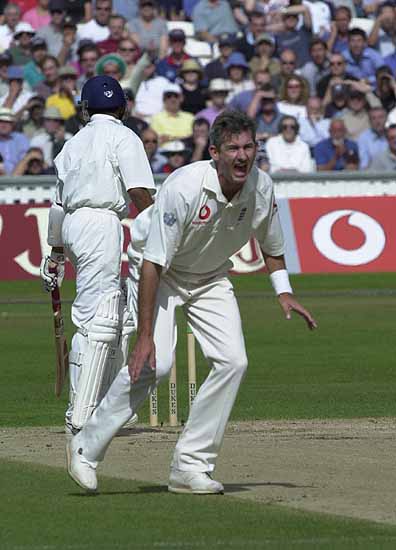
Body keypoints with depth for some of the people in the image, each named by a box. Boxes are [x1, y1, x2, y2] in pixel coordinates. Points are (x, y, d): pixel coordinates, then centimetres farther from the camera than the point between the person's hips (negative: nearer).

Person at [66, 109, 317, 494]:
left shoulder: (261, 187, -15)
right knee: (156, 362, -22)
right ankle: (87, 447, -6)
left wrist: (284, 292, -2)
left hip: (210, 277, 6)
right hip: (162, 272, -6)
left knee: (232, 361, -11)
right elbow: (153, 264, -32)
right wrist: (144, 336, -33)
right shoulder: (183, 187, -33)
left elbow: (270, 244, 9)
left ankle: (190, 466, -3)